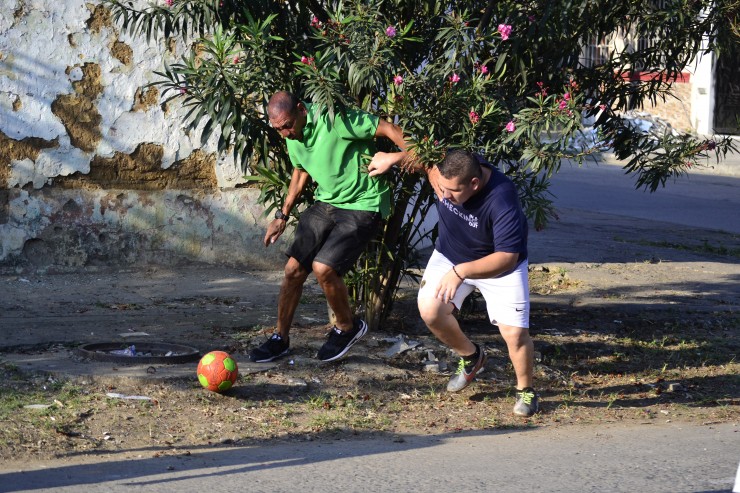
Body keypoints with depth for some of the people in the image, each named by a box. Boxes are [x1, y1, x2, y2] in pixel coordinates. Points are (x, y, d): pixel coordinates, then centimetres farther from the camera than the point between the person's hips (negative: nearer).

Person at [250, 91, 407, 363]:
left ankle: (347, 328, 5)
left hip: (362, 205, -7)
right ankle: (280, 339, 18)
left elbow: (391, 129, -20)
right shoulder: (292, 136, 2)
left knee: (323, 267, -21)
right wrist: (282, 216, 19)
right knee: (293, 269, 1)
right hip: (326, 203, 7)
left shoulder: (335, 120, -24)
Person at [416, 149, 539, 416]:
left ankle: (525, 390, 18)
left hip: (499, 264, -4)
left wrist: (461, 272, -46)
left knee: (514, 332, -14)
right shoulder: (443, 169, -26)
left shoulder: (502, 201, -40)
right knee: (429, 309, -17)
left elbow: (507, 257, -37)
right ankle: (471, 357, 14)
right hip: (449, 254, 4)